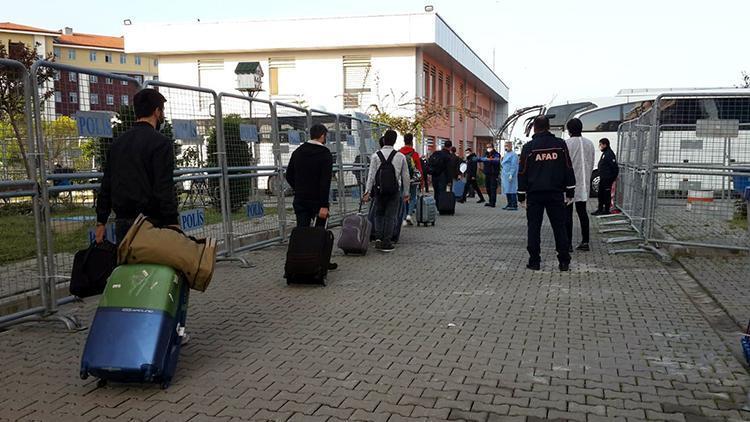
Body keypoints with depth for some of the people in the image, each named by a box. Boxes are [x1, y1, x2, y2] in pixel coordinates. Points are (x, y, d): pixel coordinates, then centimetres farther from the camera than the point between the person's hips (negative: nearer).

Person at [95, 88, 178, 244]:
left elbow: (106, 186, 16)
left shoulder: (118, 142, 15)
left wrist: (101, 221, 20)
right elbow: (165, 189, -16)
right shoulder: (161, 142, -8)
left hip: (122, 223, 7)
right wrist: (173, 223, -16)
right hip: (151, 223, -7)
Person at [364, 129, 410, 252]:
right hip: (394, 190, 0)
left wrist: (368, 191, -4)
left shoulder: (376, 156, -4)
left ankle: (378, 238, 6)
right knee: (390, 216, 6)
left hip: (379, 190, 0)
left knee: (379, 215, 16)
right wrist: (406, 193, 11)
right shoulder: (400, 156, -1)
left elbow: (371, 175, -7)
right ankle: (386, 243, 6)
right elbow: (405, 176, 3)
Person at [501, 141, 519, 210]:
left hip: (510, 175, -9)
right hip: (505, 175, 9)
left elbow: (514, 166, -16)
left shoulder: (513, 155, -9)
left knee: (512, 190, -10)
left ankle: (515, 205, -9)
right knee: (507, 190, 11)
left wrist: (511, 175, -22)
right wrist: (502, 174, 20)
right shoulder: (506, 154, 20)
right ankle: (509, 204, 17)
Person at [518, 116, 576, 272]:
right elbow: (568, 169, 4)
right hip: (556, 193, 2)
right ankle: (564, 262, 8)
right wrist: (570, 192, 8)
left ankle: (534, 261, 5)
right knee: (559, 226, 7)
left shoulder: (528, 147, -2)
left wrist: (522, 196, 4)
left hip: (535, 194, -1)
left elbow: (522, 173, -1)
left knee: (534, 227, 5)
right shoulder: (560, 144, 3)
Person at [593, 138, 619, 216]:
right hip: (603, 178, 11)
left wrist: (613, 178, -17)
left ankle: (606, 210, 4)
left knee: (606, 194, -3)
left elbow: (615, 167, -21)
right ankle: (600, 209, 24)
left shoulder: (609, 154, -17)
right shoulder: (604, 153, 15)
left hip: (607, 179, -11)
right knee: (601, 194, 15)